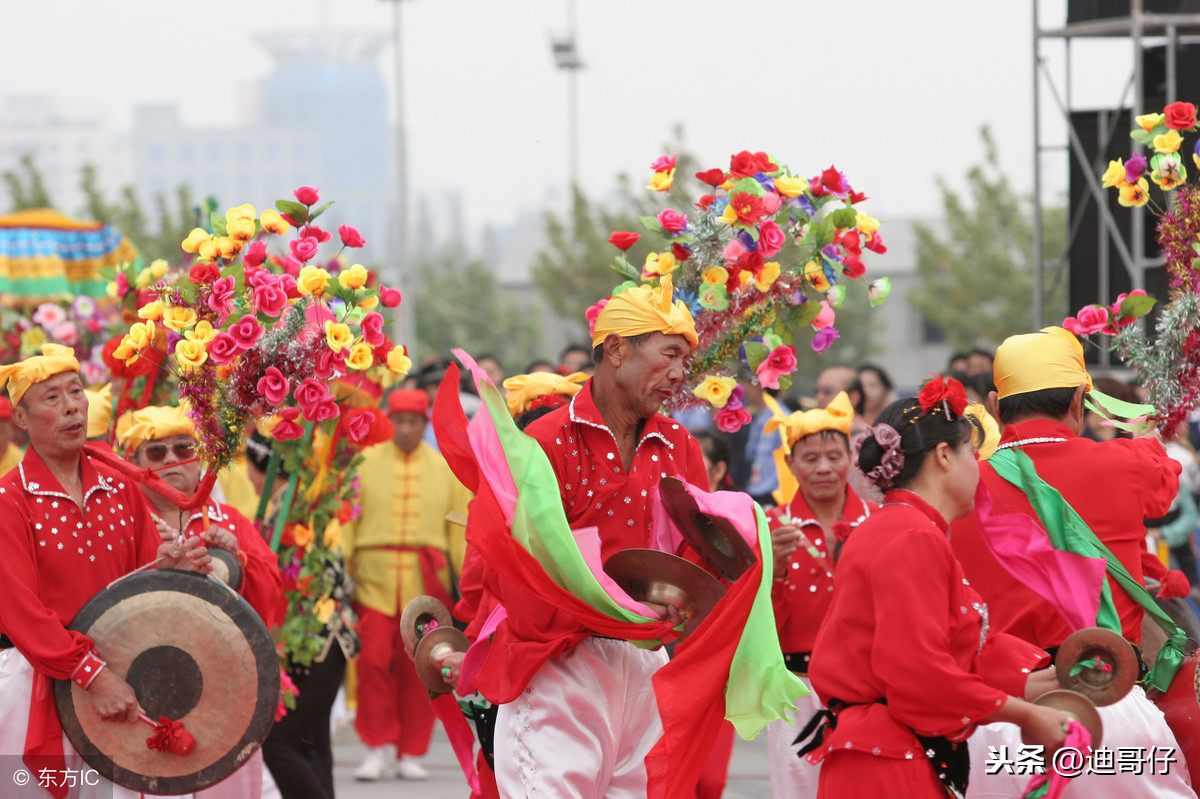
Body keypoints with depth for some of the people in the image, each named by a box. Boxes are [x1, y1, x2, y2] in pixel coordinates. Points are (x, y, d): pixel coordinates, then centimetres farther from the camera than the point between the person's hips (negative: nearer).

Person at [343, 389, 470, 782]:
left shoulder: (445, 469, 8)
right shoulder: (365, 464, 5)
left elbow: (460, 528, 9)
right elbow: (346, 520, 4)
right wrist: (340, 572, -3)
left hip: (427, 582, 1)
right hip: (375, 578, -1)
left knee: (419, 668, 3)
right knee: (373, 660, -9)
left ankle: (411, 753, 13)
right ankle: (378, 747, 3)